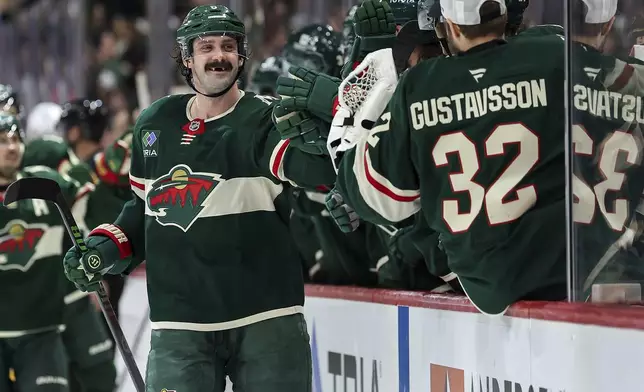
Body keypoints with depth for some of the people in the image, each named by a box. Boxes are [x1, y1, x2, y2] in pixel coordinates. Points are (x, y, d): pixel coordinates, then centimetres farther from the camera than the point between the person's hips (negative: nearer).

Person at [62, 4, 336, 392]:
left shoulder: (265, 119, -4)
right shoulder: (155, 124, 11)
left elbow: (318, 170, -21)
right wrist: (107, 246, 10)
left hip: (267, 323, -3)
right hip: (179, 326, 3)